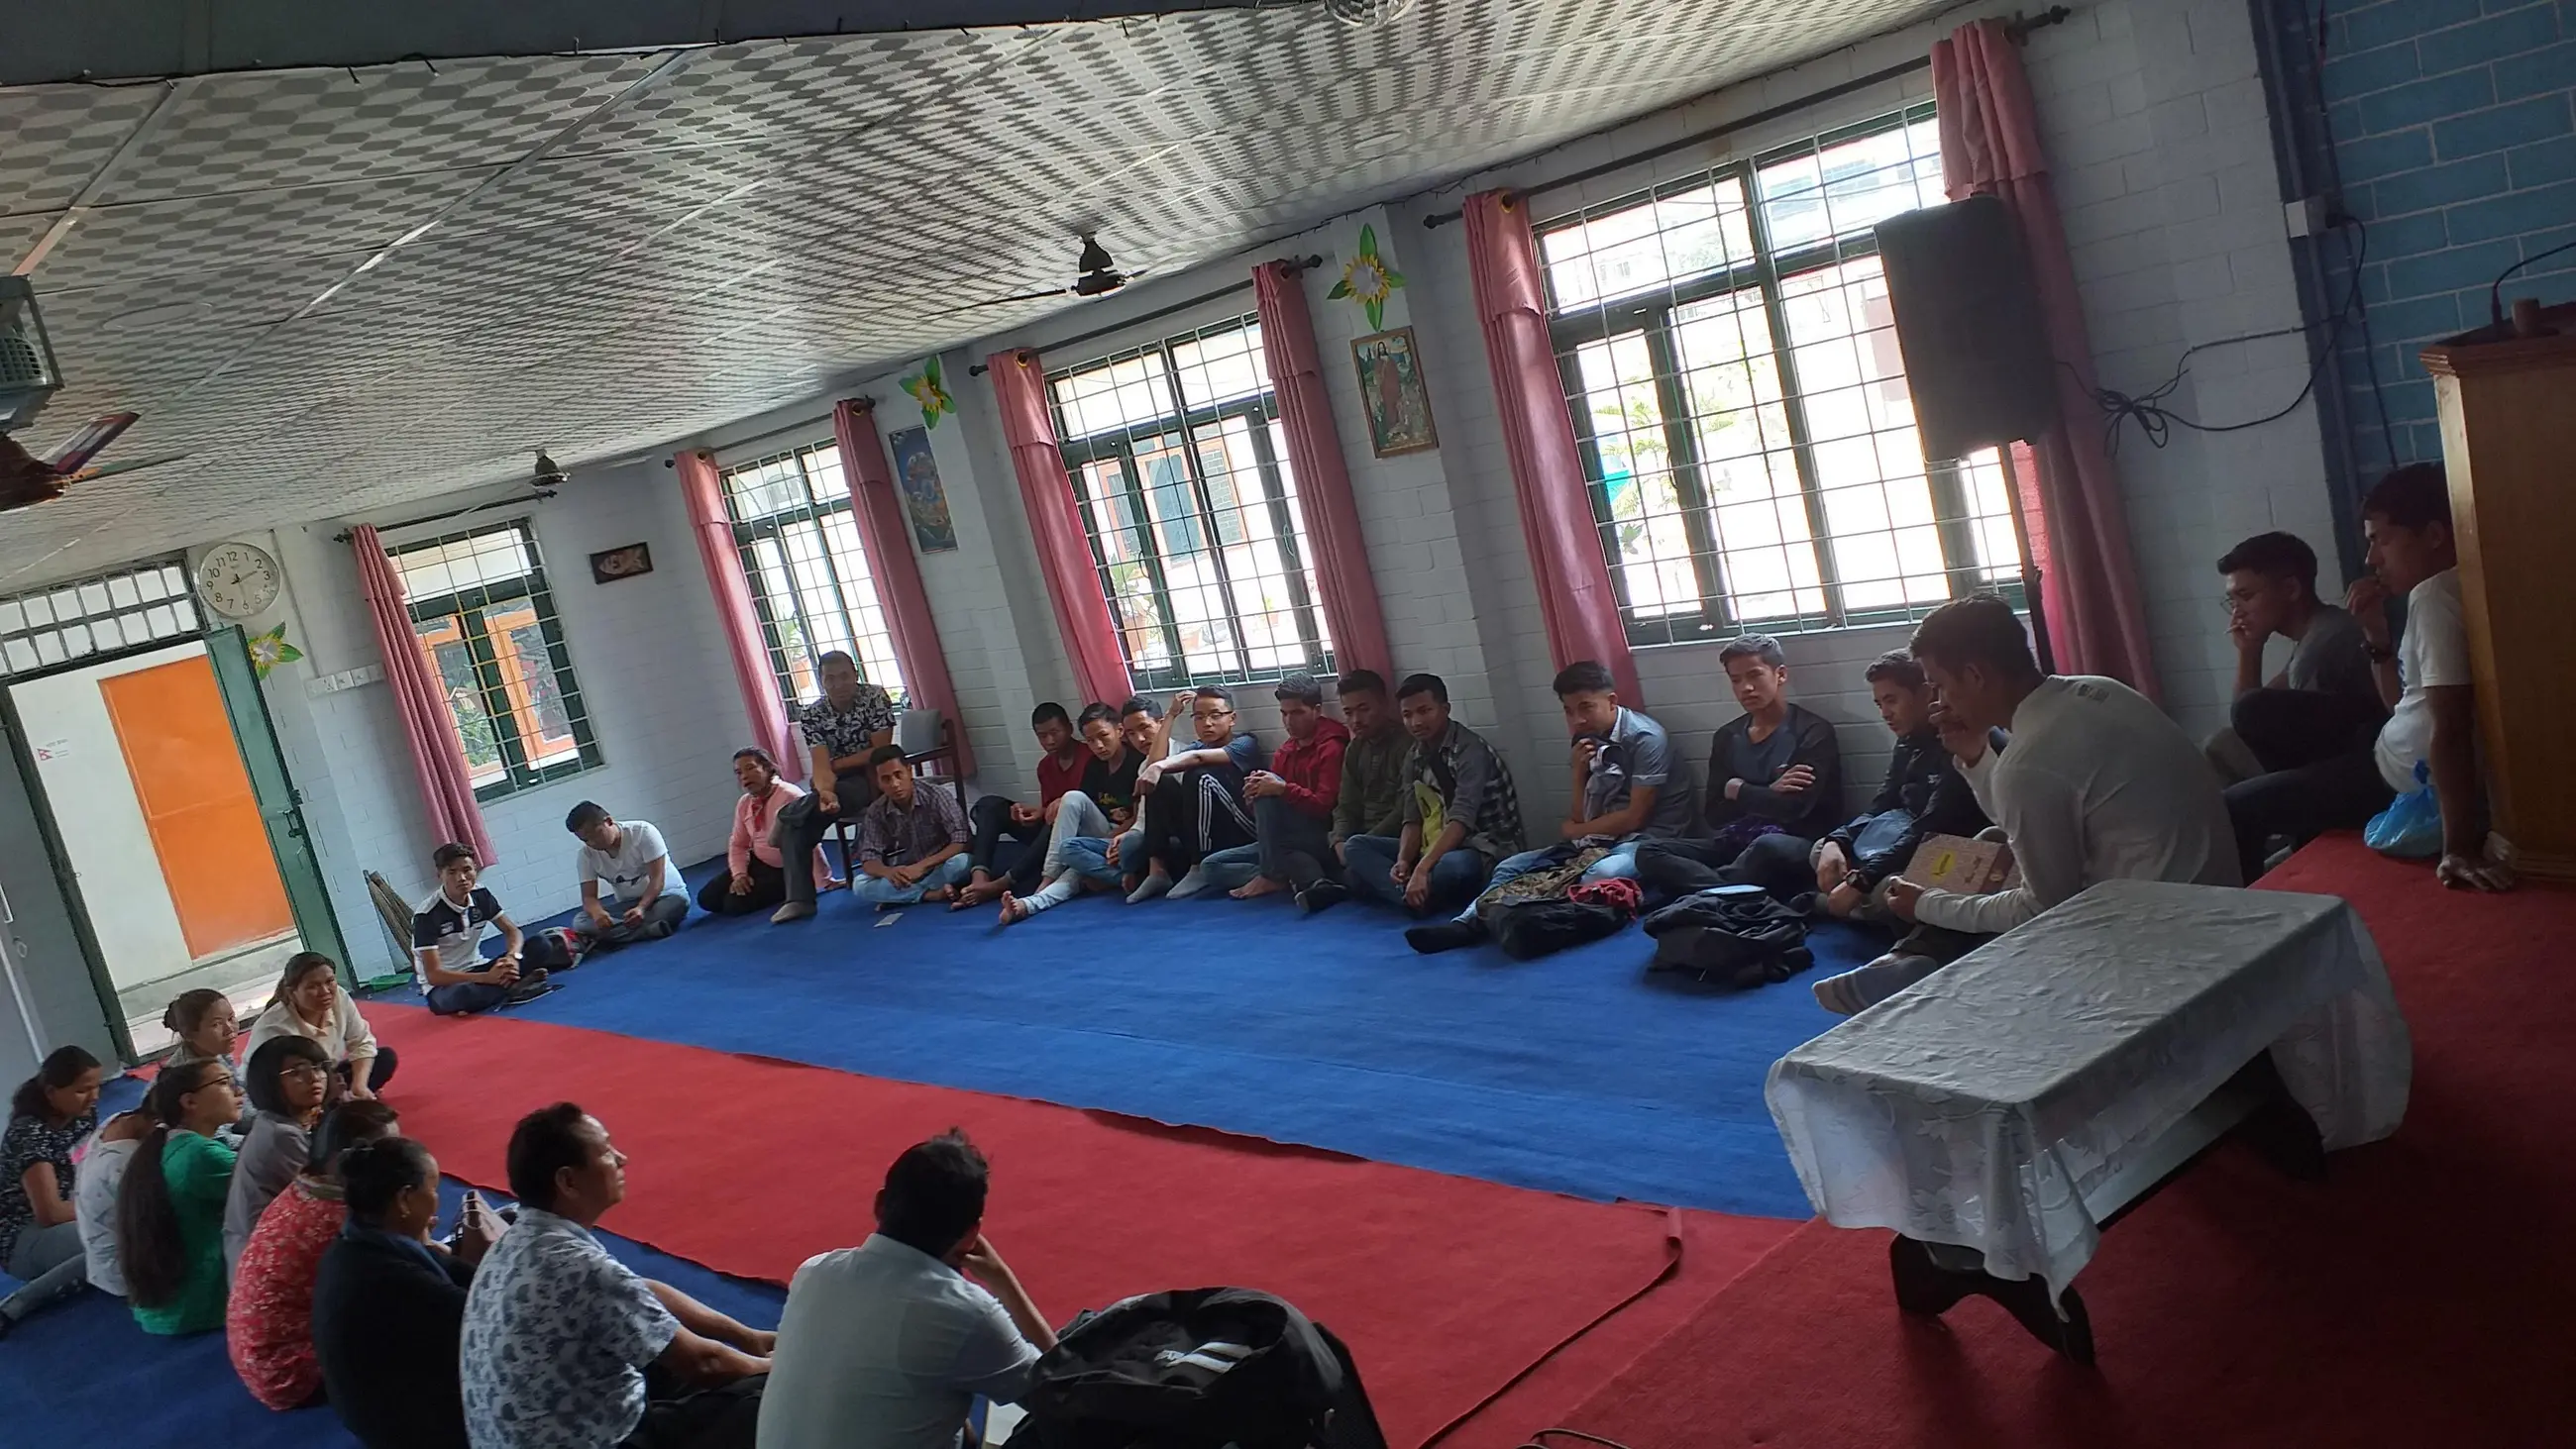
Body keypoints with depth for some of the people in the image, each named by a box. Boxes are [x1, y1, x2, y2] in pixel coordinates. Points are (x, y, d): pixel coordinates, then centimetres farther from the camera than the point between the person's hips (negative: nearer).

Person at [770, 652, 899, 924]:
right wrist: (825, 792, -41)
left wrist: (834, 765, -13)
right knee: (796, 824, -20)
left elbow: (880, 751, -14)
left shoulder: (875, 698, -13)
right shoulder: (811, 715, -8)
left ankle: (785, 817, -1)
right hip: (840, 785, 4)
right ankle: (798, 899, -19)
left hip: (874, 778, -4)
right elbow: (820, 766, -19)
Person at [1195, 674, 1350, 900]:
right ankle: (1305, 872, -16)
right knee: (1211, 867, -2)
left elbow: (1326, 807, -19)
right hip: (1288, 842, 9)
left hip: (1323, 839, -9)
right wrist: (1256, 790, -14)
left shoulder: (1331, 747, -10)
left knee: (1268, 796, -28)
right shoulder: (1285, 751, 14)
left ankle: (1273, 876, -18)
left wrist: (1283, 789, -30)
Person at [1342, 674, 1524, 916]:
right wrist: (1403, 861, -18)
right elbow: (1413, 820, 3)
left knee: (1454, 866, -43)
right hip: (1437, 847, 8)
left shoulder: (1470, 750, -17)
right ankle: (1415, 894, -26)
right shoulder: (1414, 758, 6)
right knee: (1355, 847, -5)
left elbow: (1461, 820, -26)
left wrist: (1422, 869, -36)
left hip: (1484, 850, -8)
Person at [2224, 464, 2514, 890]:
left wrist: (2458, 849, -36)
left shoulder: (2433, 595, -24)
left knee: (2233, 810, -8)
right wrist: (2376, 634, 0)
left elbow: (2451, 728, -32)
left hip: (2407, 783, -11)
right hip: (2396, 761, 11)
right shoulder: (2442, 590, 7)